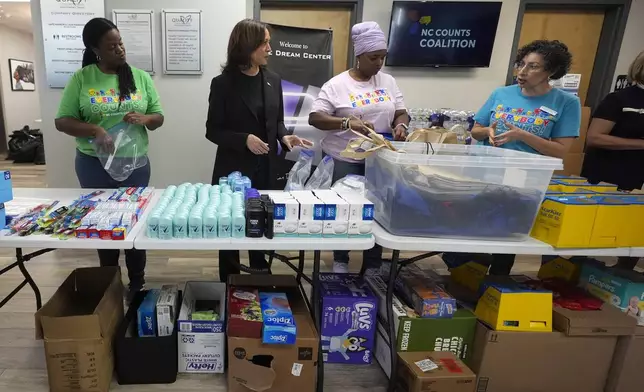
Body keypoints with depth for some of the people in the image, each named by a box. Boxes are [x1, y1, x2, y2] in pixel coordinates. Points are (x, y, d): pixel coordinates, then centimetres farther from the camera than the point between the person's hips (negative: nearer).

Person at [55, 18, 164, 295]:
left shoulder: (141, 77, 1)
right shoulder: (81, 79, -3)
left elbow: (158, 118, 3)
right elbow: (62, 121, -4)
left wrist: (144, 118, -19)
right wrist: (93, 130, -23)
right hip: (94, 164, 0)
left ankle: (137, 284, 26)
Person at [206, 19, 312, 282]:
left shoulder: (273, 80, 5)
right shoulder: (223, 83, -8)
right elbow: (213, 131, -7)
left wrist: (285, 136, -9)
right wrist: (244, 140, -23)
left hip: (266, 168, 4)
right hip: (234, 169, -4)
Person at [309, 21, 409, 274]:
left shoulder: (388, 82, 7)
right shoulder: (337, 84, -6)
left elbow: (401, 113, 11)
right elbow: (314, 118, -13)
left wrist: (401, 125, -13)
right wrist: (347, 122, -27)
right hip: (344, 161, -3)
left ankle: (373, 266, 26)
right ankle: (340, 260, 30)